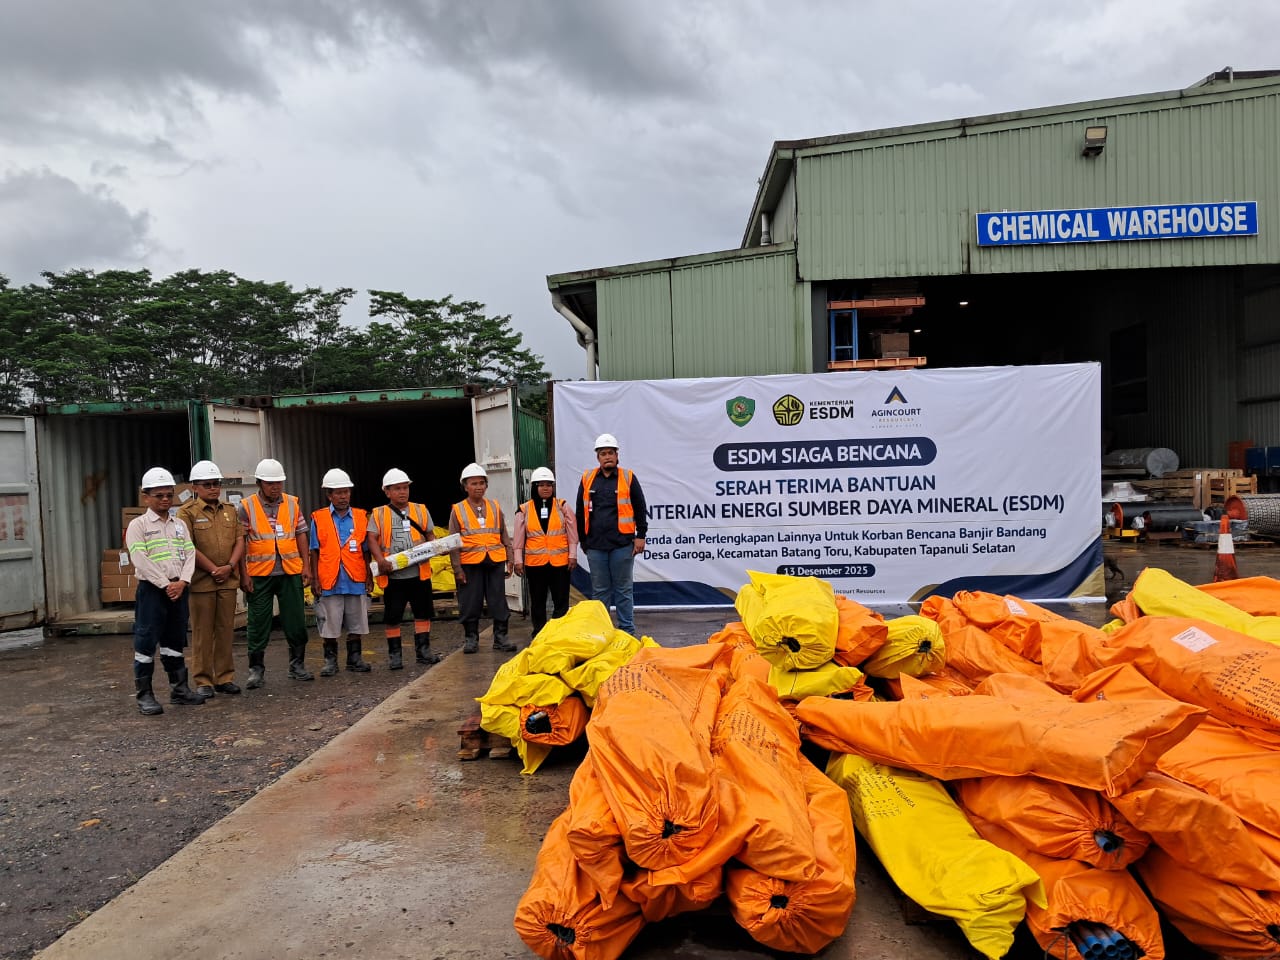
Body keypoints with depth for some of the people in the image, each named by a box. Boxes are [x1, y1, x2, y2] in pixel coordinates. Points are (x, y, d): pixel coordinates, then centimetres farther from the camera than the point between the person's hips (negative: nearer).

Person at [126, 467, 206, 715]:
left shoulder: (180, 524, 13)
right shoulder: (137, 525, -3)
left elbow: (190, 554, 6)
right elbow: (140, 560, -12)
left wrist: (182, 582, -10)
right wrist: (165, 584, -16)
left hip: (178, 589, 5)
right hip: (151, 590, -5)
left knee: (175, 641, 13)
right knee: (146, 642, -2)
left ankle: (179, 688, 21)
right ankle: (144, 695, 6)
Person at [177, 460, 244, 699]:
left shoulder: (230, 511, 13)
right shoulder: (187, 512, -2)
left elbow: (239, 541, 8)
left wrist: (229, 566, -7)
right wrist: (213, 569, -11)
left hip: (228, 580, 4)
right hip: (201, 581, -4)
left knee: (226, 630, 8)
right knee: (202, 632, 1)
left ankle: (225, 677, 17)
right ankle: (202, 681, 9)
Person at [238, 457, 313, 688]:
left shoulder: (292, 504, 6)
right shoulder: (246, 507, -2)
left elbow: (301, 535, 8)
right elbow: (240, 542, -3)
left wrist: (306, 566, 2)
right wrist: (243, 574, -8)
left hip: (290, 572, 2)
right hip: (259, 574, -2)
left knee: (296, 621, 7)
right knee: (258, 623, 5)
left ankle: (297, 665, 20)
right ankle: (256, 669, 16)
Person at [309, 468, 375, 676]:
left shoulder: (361, 517, 6)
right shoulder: (318, 519, 1)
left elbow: (365, 551, 10)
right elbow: (314, 552, 3)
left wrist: (368, 577, 8)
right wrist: (315, 579, -1)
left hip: (356, 581, 2)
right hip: (329, 582, -2)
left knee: (356, 624, 9)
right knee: (329, 625, 4)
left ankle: (355, 658, 21)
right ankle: (330, 661, 17)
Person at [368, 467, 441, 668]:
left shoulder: (421, 510, 11)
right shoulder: (379, 514, 4)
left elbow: (430, 534, 13)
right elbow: (372, 539, -4)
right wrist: (380, 560, -19)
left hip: (419, 572, 2)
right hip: (393, 575, -2)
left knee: (423, 612, 7)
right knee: (392, 615, 5)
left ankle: (423, 650, 17)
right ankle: (394, 653, 16)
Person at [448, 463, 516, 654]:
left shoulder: (495, 507, 11)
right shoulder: (458, 510, 3)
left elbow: (504, 536, 14)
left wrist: (510, 560, 8)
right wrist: (457, 568, -5)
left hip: (495, 561, 2)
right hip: (470, 564, -2)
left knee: (499, 601, 5)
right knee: (470, 604, 4)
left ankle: (500, 636, 14)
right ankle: (471, 638, 17)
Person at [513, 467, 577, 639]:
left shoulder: (562, 507, 3)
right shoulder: (525, 510, 3)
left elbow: (572, 533, 3)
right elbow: (518, 538, 5)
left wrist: (572, 555, -1)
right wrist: (518, 560, 1)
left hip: (560, 562, -1)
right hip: (534, 563, 1)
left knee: (561, 601, 4)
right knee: (537, 602, 10)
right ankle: (538, 632, 22)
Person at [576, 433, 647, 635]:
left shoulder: (628, 478, 3)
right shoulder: (587, 479, 9)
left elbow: (640, 509, 5)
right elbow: (580, 512, 15)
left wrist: (640, 536, -1)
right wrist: (582, 540, 15)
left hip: (622, 545, -2)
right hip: (595, 546, 2)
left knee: (624, 590, 5)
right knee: (599, 591, 9)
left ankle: (627, 631, 12)